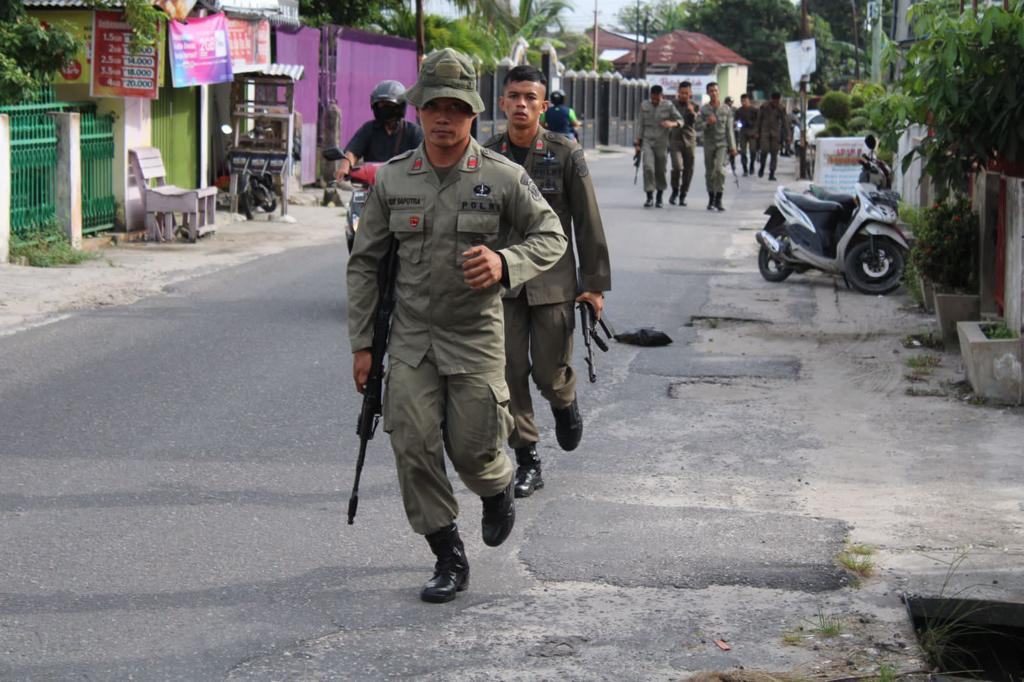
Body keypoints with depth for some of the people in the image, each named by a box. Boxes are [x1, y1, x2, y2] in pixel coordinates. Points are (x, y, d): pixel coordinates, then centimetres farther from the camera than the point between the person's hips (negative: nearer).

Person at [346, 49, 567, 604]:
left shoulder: (503, 178, -7)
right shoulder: (392, 178, 0)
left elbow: (551, 237, 1)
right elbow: (364, 261, 7)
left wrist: (504, 262, -21)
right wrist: (361, 343, 3)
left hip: (476, 335, -2)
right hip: (411, 336, 2)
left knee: (472, 450, 0)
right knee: (414, 448, -5)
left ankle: (499, 490, 37)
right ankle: (449, 559, 8)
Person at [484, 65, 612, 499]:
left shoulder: (566, 154, -3)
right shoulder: (485, 156, 3)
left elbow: (587, 223, 0)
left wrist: (595, 284, -2)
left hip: (553, 283, -2)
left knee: (550, 374, 0)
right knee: (509, 374, 1)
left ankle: (565, 403, 36)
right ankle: (526, 459, 14)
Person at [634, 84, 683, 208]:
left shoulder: (668, 106, -4)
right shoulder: (644, 105, 3)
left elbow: (680, 120, -6)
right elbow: (640, 124, 8)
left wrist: (672, 124, -29)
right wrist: (637, 142, 5)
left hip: (662, 143, -1)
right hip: (647, 142, 1)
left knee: (661, 170, 6)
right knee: (648, 167, -15)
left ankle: (659, 198, 22)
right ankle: (649, 198, -12)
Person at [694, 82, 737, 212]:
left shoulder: (726, 109, 2)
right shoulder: (703, 109, 3)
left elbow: (729, 129, 4)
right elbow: (698, 126, 0)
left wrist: (732, 147, 1)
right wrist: (707, 123, -20)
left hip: (722, 144, -2)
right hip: (709, 145, 2)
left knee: (719, 170, -19)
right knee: (709, 173, 6)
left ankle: (719, 200, -14)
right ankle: (711, 200, 19)